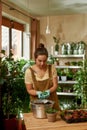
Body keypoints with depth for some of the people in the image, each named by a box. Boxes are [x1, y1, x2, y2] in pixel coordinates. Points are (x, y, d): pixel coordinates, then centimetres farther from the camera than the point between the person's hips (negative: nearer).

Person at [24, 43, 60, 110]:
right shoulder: (29, 71, -11)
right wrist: (38, 93, -23)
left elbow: (55, 85, -2)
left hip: (52, 102, 2)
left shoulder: (52, 68, -6)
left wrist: (48, 91, -21)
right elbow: (29, 90, -4)